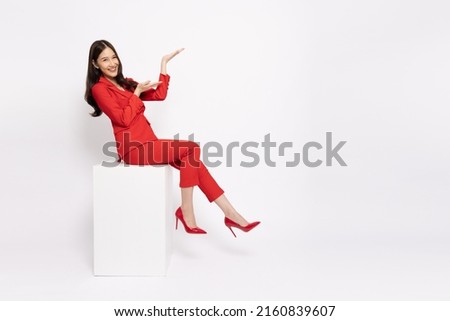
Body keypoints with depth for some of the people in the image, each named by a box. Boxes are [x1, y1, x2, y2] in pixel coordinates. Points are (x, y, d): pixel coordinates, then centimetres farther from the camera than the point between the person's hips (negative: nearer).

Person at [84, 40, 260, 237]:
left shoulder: (126, 83, 20)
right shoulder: (99, 89, -4)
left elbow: (159, 95, 13)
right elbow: (123, 119, -15)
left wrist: (164, 63, 14)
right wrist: (137, 93, -6)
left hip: (146, 143, 7)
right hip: (134, 148, -7)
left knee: (191, 161, -12)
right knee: (191, 149, -20)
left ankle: (229, 213, -13)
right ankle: (186, 211, -12)